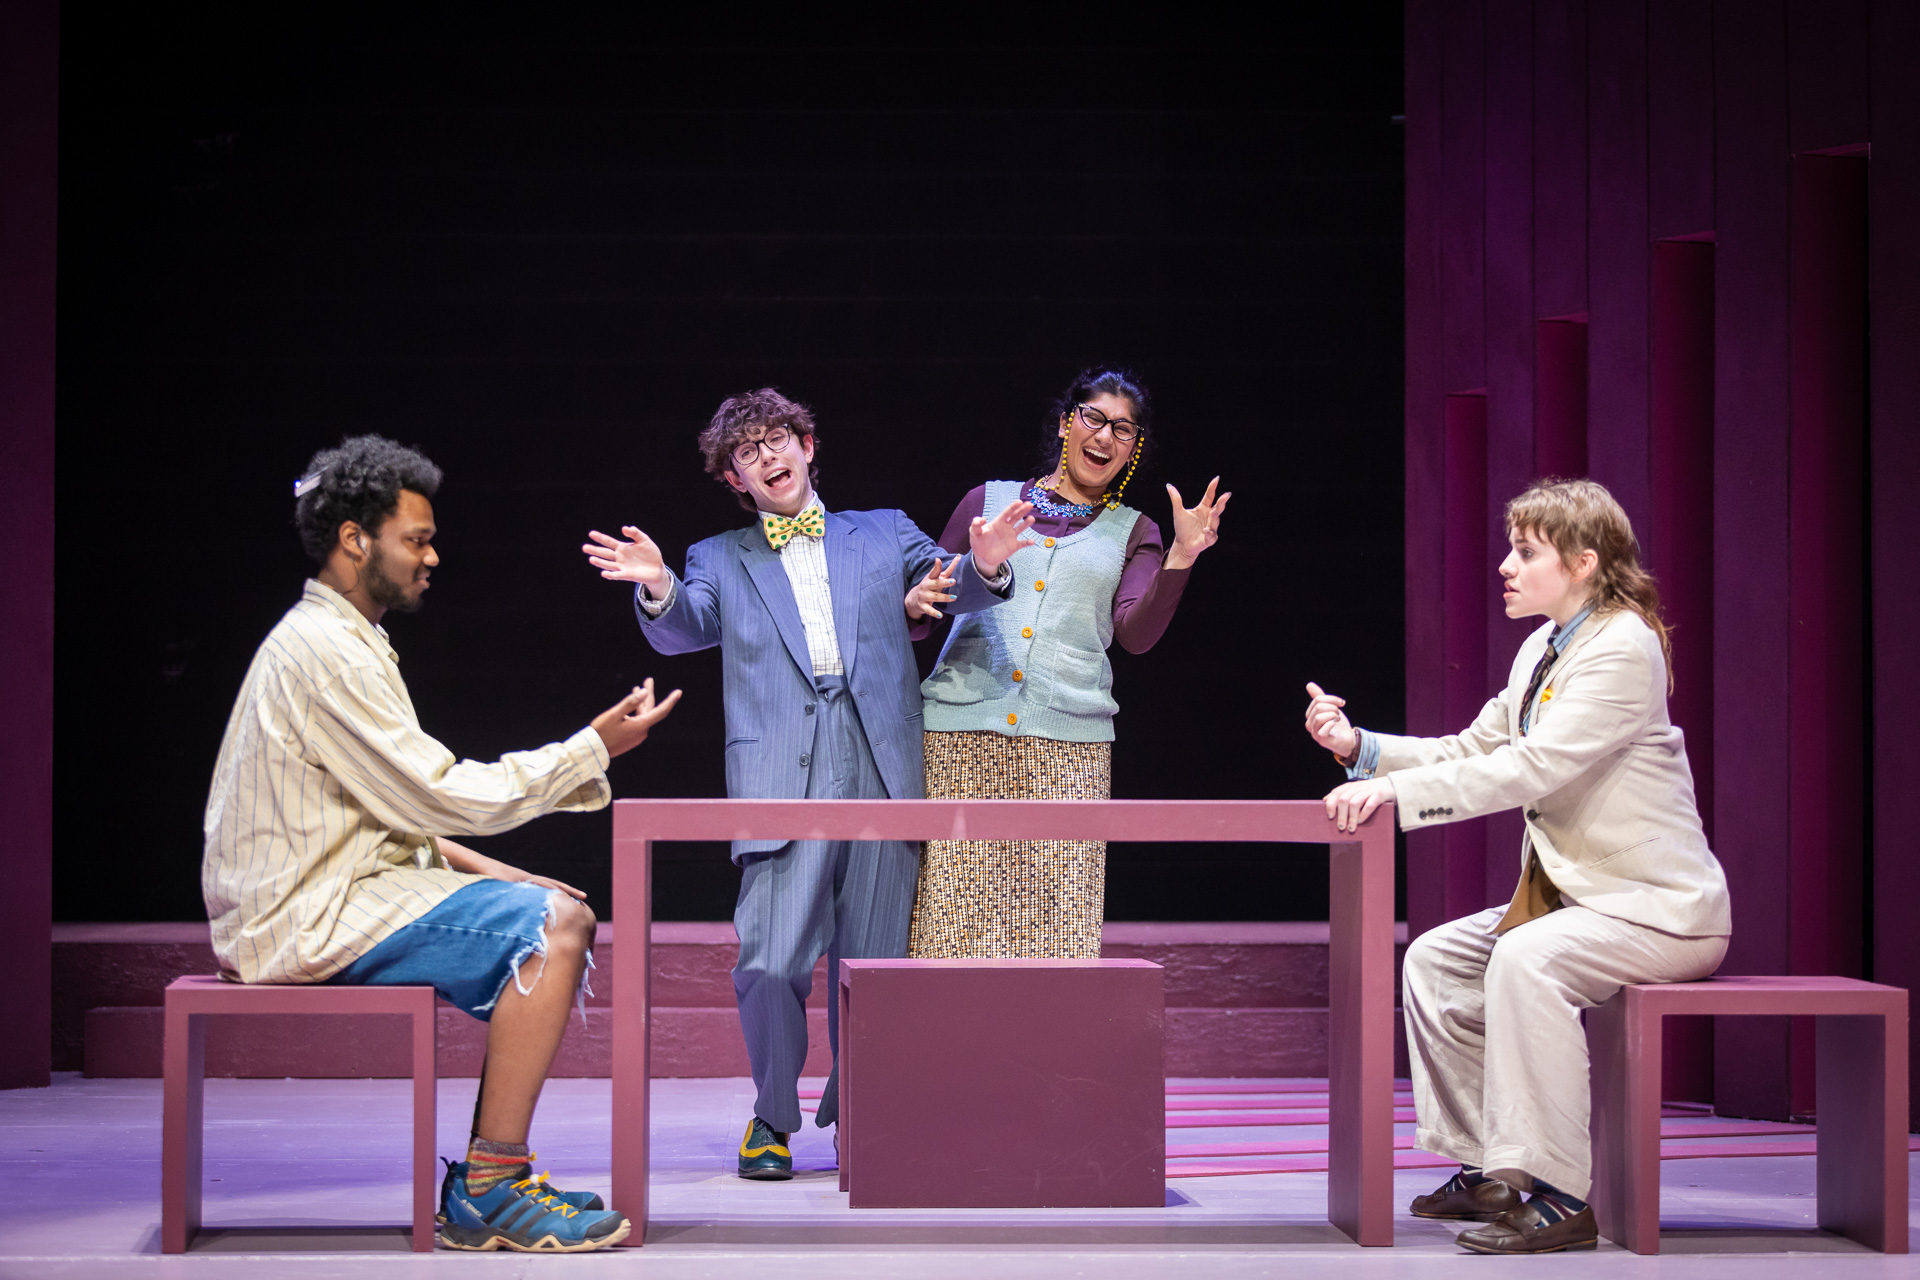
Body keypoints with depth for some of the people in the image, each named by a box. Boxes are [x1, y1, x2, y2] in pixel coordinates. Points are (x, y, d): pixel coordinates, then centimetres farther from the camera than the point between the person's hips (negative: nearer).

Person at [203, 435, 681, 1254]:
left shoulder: (336, 641, 18)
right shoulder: (324, 653, -17)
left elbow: (397, 804, 21)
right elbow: (444, 795, -18)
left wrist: (477, 868, 9)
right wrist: (595, 747, -12)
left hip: (338, 885, 11)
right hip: (307, 917, -11)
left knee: (561, 917, 8)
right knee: (552, 926, -20)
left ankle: (489, 1177, 8)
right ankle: (487, 1195, -17)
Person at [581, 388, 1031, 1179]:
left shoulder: (883, 534, 20)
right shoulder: (721, 561, 19)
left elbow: (949, 586, 6)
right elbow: (683, 630, 1)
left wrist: (983, 567, -18)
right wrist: (659, 588, -22)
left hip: (882, 771, 1)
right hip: (782, 779, -1)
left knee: (873, 962, 4)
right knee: (771, 962, -12)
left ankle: (856, 1116, 21)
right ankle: (773, 1116, 8)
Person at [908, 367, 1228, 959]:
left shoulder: (1131, 533, 18)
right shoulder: (988, 501, 17)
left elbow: (1137, 633, 2)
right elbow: (927, 604, 19)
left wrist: (1180, 557, -12)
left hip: (1068, 742, 0)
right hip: (961, 729, 0)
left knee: (1055, 922, -7)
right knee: (953, 912, -7)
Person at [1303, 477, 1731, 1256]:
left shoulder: (1623, 647, -19)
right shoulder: (1543, 649, 11)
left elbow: (1531, 768, -29)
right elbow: (1473, 751, 13)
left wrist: (1395, 789, -32)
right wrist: (1359, 746, -2)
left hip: (1659, 907, -10)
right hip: (1572, 896, 10)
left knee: (1525, 959, -33)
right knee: (1433, 961, 5)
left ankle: (1559, 1196, -29)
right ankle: (1486, 1169, 13)